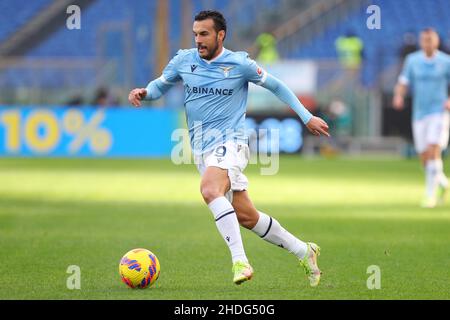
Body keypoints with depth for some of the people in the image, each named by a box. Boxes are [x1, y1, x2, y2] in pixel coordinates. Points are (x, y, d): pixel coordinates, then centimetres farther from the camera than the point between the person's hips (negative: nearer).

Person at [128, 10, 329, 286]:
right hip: (201, 149, 5)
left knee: (209, 190, -34)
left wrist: (307, 117, 8)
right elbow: (160, 85, 18)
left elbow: (276, 86, 6)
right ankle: (303, 251, 23)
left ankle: (240, 261, -36)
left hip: (230, 142, -5)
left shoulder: (240, 64, -5)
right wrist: (143, 93, -5)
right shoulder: (183, 60, 5)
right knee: (245, 216, 6)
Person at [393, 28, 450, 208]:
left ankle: (430, 194, -15)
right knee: (424, 157, 4)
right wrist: (398, 96, -19)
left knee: (433, 151, -19)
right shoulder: (412, 60, 4)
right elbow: (403, 83, 3)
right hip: (419, 113, 3)